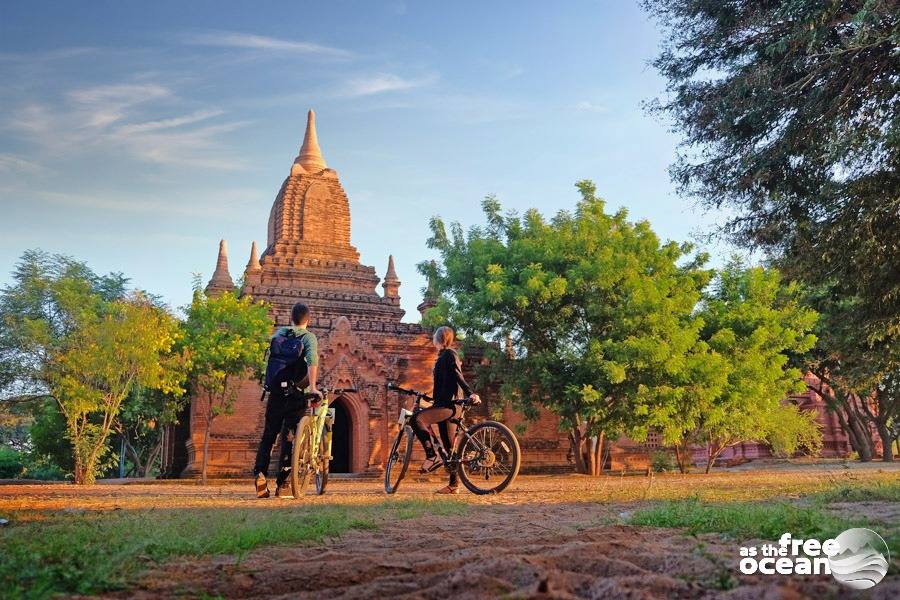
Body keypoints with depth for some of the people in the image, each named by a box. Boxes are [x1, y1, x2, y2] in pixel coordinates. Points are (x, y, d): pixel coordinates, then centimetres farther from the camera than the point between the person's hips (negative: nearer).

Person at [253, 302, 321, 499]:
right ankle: (282, 483, 3)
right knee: (289, 437, 3)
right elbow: (312, 359, -20)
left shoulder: (279, 333, 10)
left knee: (268, 434, 14)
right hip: (296, 393, -3)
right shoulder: (309, 337, -3)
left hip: (276, 391, 3)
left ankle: (260, 473, -1)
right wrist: (312, 386, -27)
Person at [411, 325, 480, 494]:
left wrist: (470, 393, -31)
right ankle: (454, 485, 11)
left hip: (449, 405, -10)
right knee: (449, 448, 8)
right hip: (444, 405, 10)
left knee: (417, 419, -27)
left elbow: (459, 377, -18)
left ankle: (432, 455, -17)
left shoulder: (449, 354, -6)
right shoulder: (442, 357, 22)